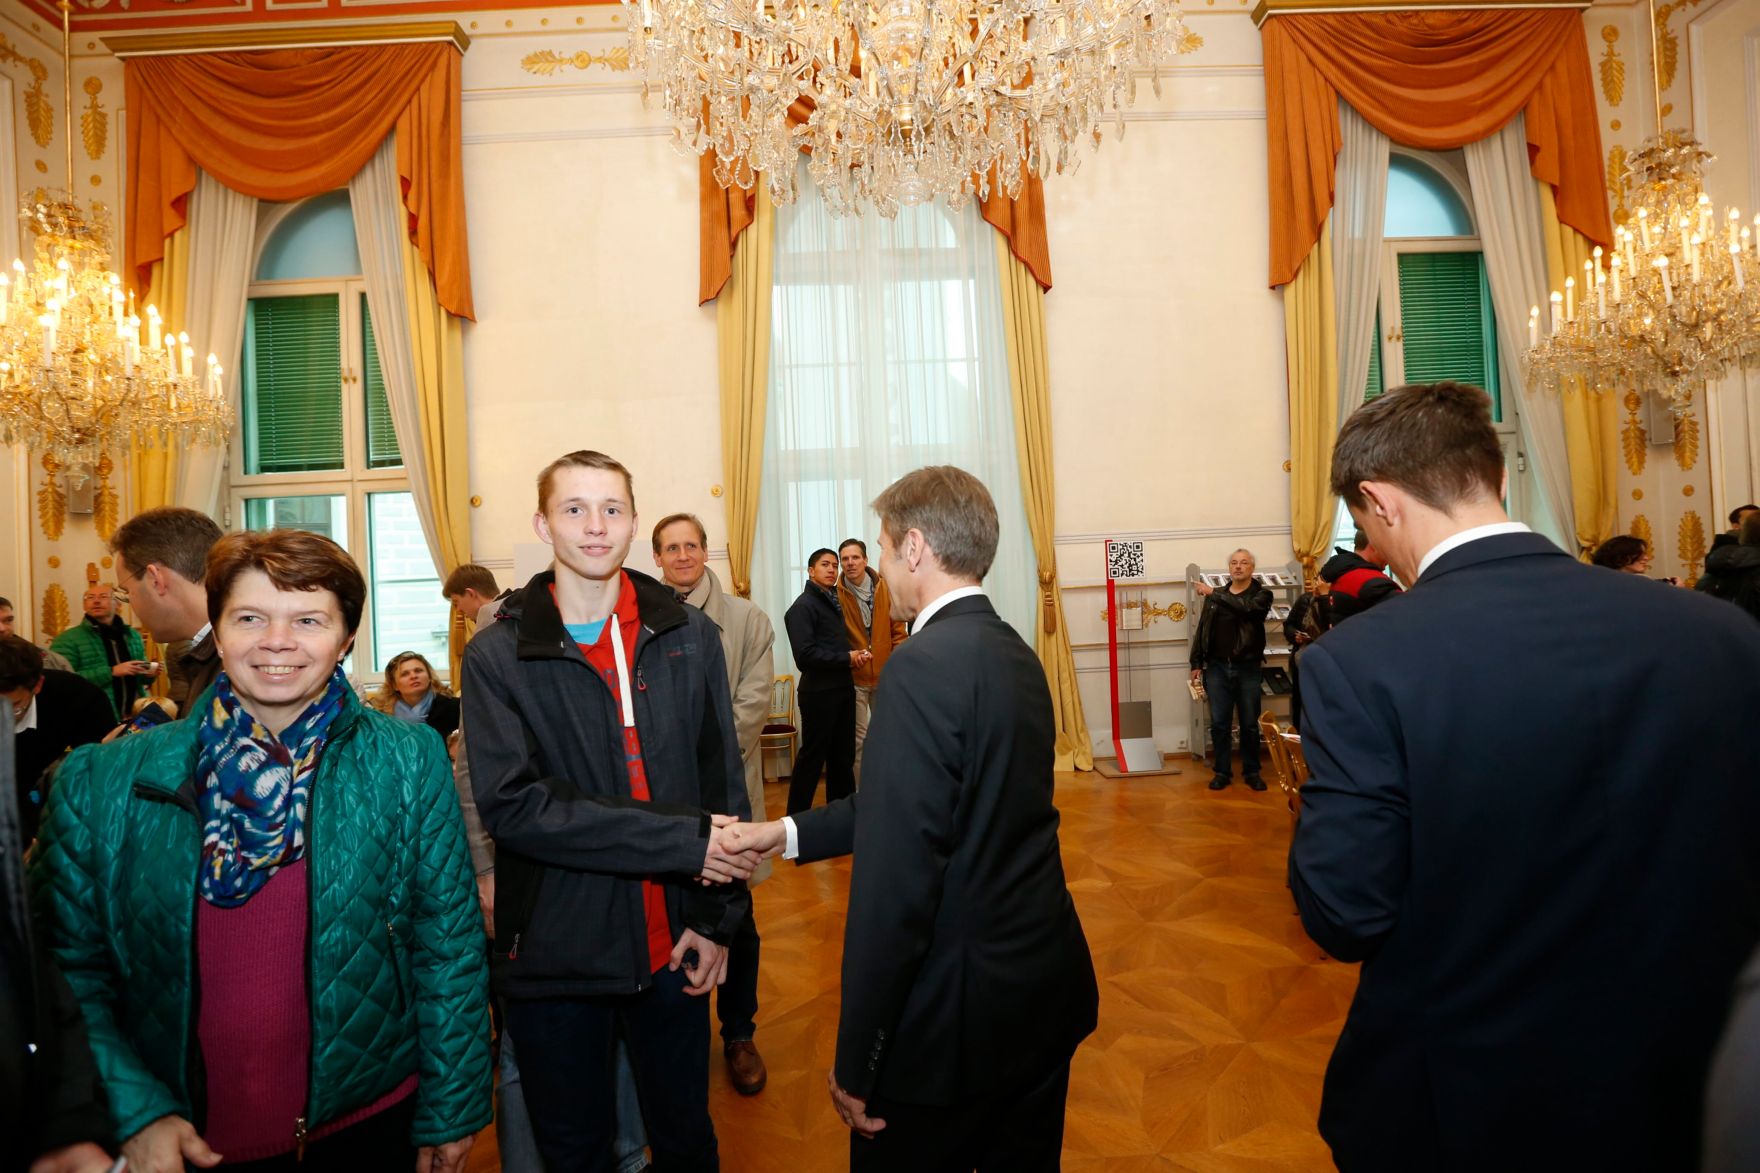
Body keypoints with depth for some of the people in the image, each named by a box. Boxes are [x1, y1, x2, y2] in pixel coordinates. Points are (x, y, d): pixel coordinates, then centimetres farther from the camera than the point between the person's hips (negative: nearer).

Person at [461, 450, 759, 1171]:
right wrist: (684, 841, -21)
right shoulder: (498, 655, -7)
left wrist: (717, 917, -3)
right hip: (554, 953, -1)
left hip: (671, 947, 2)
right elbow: (510, 803, -17)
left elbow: (723, 781, 2)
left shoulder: (689, 637, -1)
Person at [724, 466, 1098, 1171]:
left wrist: (856, 1063, -15)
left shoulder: (922, 668, -24)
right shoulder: (1018, 656, 3)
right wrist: (790, 833, 11)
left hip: (954, 1019, -8)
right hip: (1046, 992, 8)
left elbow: (894, 883, -25)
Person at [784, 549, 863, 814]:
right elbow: (804, 655, -21)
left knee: (843, 754, 16)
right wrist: (847, 658, -15)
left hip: (843, 688, 8)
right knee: (812, 756, 1)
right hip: (819, 692, -8)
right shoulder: (803, 606, -13)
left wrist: (856, 656, -2)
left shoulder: (833, 602, 14)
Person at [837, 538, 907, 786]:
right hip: (854, 676, -2)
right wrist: (847, 658, -14)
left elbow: (898, 629, 2)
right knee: (858, 738, 2)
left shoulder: (886, 588, -2)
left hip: (885, 674, 3)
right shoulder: (837, 594, -8)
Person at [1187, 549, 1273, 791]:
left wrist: (1214, 594, -20)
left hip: (1248, 669, -2)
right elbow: (1202, 630, 11)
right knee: (1219, 723, 4)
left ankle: (1252, 771, 20)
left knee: (1250, 723, 7)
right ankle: (1222, 771, 15)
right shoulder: (1215, 596, 9)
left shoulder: (1261, 594, 1)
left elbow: (1246, 607, -22)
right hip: (1217, 667, 2)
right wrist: (1196, 663, 6)